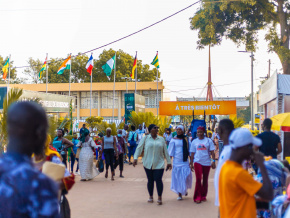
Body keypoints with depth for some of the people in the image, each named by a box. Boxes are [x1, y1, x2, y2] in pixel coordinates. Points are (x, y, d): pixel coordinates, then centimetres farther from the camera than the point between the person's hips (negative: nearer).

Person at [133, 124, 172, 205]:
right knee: (150, 180, 7)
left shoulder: (161, 139, 8)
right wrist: (135, 158, -11)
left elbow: (165, 151, 11)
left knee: (158, 180, -8)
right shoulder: (145, 138, 3)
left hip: (159, 164, 0)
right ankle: (150, 196, 23)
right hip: (148, 164, 0)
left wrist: (169, 162, 11)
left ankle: (160, 198, 3)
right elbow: (139, 148, 0)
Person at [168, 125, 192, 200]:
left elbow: (189, 150, 10)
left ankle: (185, 189, 26)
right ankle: (179, 194, 8)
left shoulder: (186, 139, 5)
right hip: (177, 160, -1)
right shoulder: (174, 140, 2)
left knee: (185, 176, -3)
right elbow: (171, 152, 4)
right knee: (177, 177, 1)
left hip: (185, 160, 1)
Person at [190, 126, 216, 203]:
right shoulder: (194, 141, 6)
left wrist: (213, 161, -9)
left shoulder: (208, 141, 1)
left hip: (207, 162, 0)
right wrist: (191, 163, 7)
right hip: (197, 162, 0)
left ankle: (203, 196, 23)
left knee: (205, 180, 10)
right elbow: (192, 153, 9)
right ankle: (198, 197, -6)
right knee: (198, 179, -11)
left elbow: (212, 152, 0)